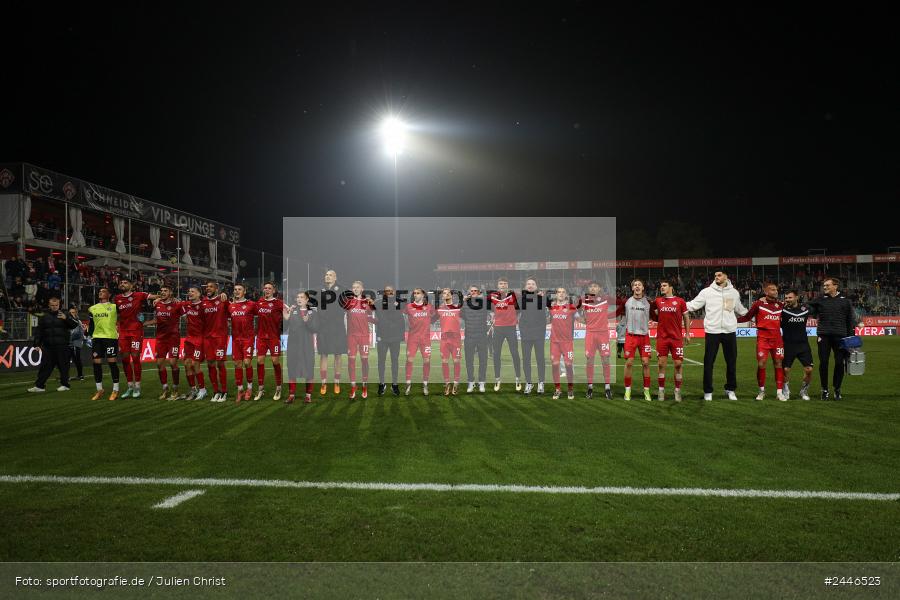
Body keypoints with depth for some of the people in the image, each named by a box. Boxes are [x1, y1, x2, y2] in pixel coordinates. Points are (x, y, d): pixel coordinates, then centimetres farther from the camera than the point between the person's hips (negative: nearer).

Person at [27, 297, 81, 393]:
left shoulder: (64, 314, 4)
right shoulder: (44, 317, 12)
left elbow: (76, 324, -4)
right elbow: (38, 331, 11)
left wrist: (66, 318, -18)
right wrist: (37, 343, 3)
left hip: (62, 346, -3)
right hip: (48, 346, 3)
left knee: (63, 365, 2)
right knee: (45, 366, 5)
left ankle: (64, 385, 12)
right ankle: (39, 386, 8)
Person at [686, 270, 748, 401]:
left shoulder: (734, 292, 9)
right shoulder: (707, 291, 0)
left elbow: (740, 310, 22)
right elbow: (693, 305, -2)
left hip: (730, 331, 2)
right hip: (712, 331, -2)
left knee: (731, 362, 10)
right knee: (708, 362, 0)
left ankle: (730, 389, 25)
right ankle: (708, 391, 11)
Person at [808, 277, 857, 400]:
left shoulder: (845, 301, 8)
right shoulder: (820, 300, 9)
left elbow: (851, 320, 10)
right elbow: (811, 311, 6)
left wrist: (851, 337, 4)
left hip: (840, 336, 0)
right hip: (824, 336, 0)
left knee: (839, 363, 1)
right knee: (823, 363, -1)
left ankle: (837, 390, 16)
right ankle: (824, 390, 10)